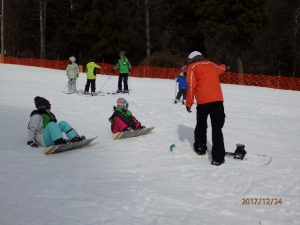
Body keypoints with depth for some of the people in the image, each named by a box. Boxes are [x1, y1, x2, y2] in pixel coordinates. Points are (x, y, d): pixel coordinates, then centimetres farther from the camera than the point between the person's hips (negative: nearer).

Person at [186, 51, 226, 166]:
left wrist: (189, 103, -1)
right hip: (218, 99, 3)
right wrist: (224, 66, 68)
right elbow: (221, 69, 44)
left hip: (203, 101, -3)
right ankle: (218, 157, -8)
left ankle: (200, 148, 31)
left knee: (201, 125, 20)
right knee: (217, 128, -1)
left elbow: (191, 86, -5)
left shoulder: (192, 67, 6)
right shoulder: (211, 64, 21)